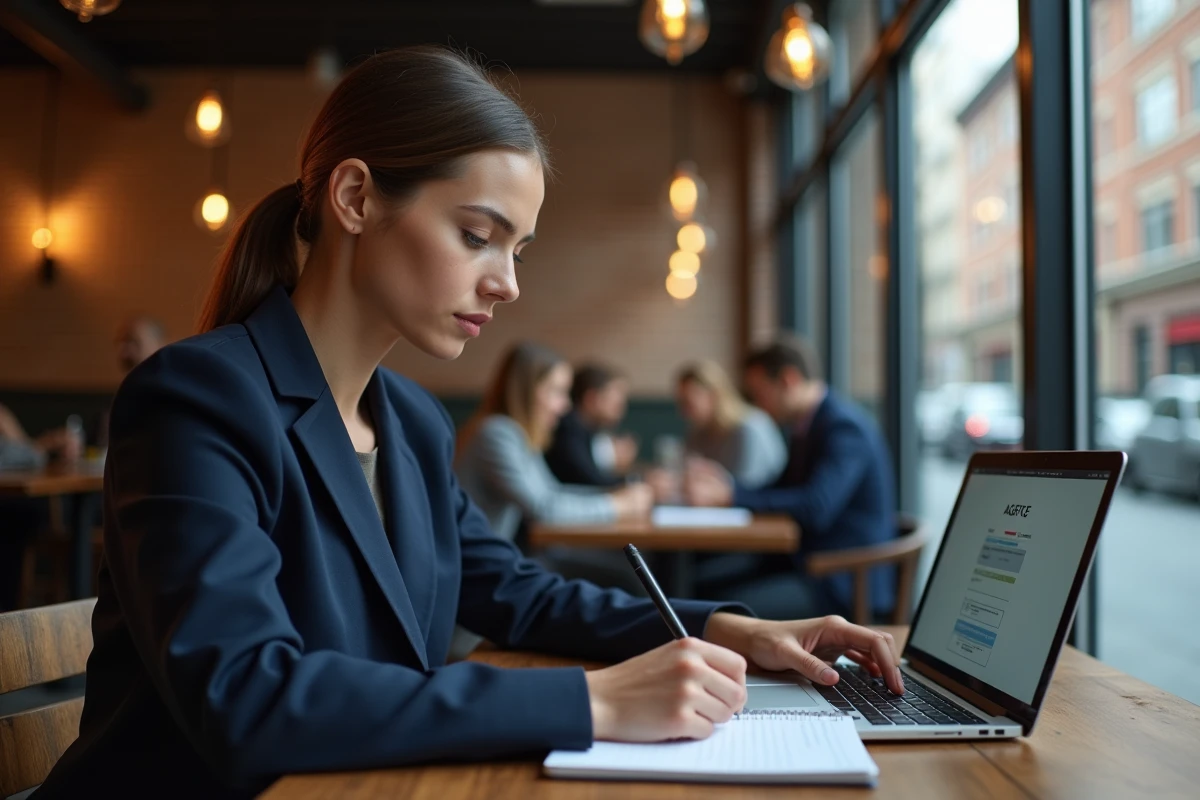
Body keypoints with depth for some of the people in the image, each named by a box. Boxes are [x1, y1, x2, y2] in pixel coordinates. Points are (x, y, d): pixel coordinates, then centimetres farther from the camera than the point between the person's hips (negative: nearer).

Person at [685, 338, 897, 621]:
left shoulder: (845, 426, -16)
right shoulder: (804, 426, 12)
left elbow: (816, 508, -29)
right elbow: (781, 495, 20)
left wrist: (729, 496, -26)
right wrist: (726, 484, 4)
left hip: (847, 580, -9)